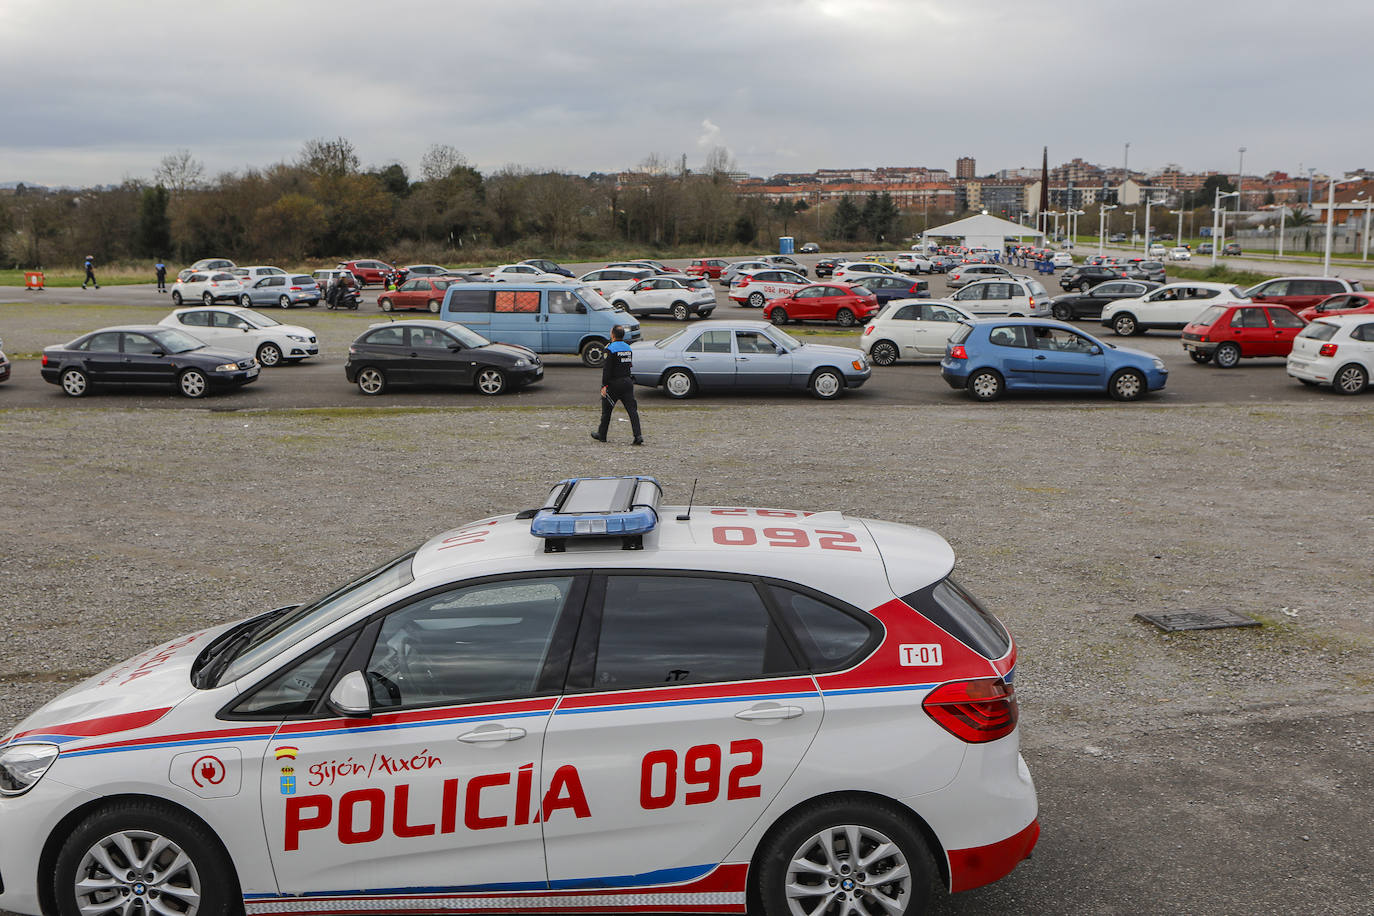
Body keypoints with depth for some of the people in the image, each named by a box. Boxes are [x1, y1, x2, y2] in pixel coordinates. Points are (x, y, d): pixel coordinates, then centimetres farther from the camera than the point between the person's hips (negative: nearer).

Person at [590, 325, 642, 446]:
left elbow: (607, 369, -16)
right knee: (632, 409, -1)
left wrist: (604, 385, -15)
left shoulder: (611, 349, -12)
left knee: (606, 410, 10)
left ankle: (601, 435, 21)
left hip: (614, 384, -5)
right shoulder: (628, 348, 9)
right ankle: (638, 435, -11)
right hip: (627, 382, 5)